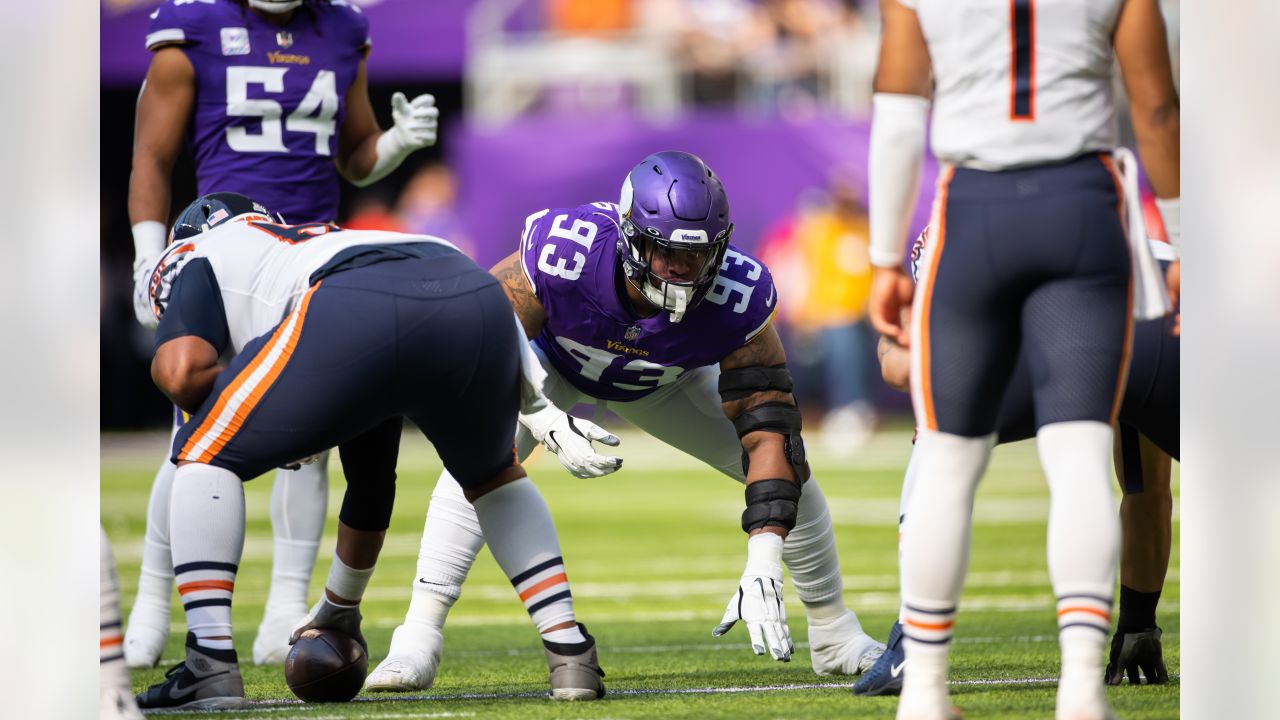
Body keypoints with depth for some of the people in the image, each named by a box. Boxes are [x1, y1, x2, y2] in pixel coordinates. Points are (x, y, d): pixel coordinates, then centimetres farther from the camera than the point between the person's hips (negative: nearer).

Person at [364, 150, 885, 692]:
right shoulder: (562, 255, -43)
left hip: (662, 378, 2)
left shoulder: (736, 297, -38)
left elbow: (766, 429, -36)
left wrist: (763, 568, -44)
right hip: (552, 356, -2)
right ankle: (418, 637, -23)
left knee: (785, 463, -7)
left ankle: (834, 636, 16)